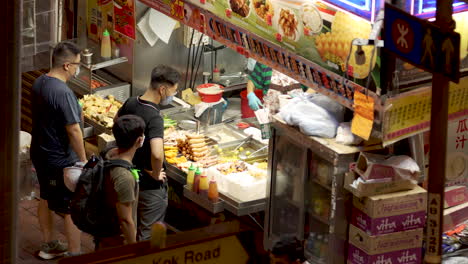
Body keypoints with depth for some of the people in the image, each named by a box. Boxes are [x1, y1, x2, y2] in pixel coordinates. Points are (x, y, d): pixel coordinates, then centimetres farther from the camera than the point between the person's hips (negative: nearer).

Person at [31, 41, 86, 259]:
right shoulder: (63, 93, -28)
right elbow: (73, 130, -25)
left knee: (46, 198, 23)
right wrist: (83, 160, -15)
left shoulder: (39, 83, 0)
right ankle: (75, 255, 9)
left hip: (39, 153, 9)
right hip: (61, 160, -9)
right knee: (72, 208, 2)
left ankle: (49, 245, 38)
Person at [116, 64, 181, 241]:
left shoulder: (130, 103, -4)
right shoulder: (154, 117, -29)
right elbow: (157, 154, -43)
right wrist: (156, 174, -24)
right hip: (150, 185, -8)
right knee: (149, 235, 6)